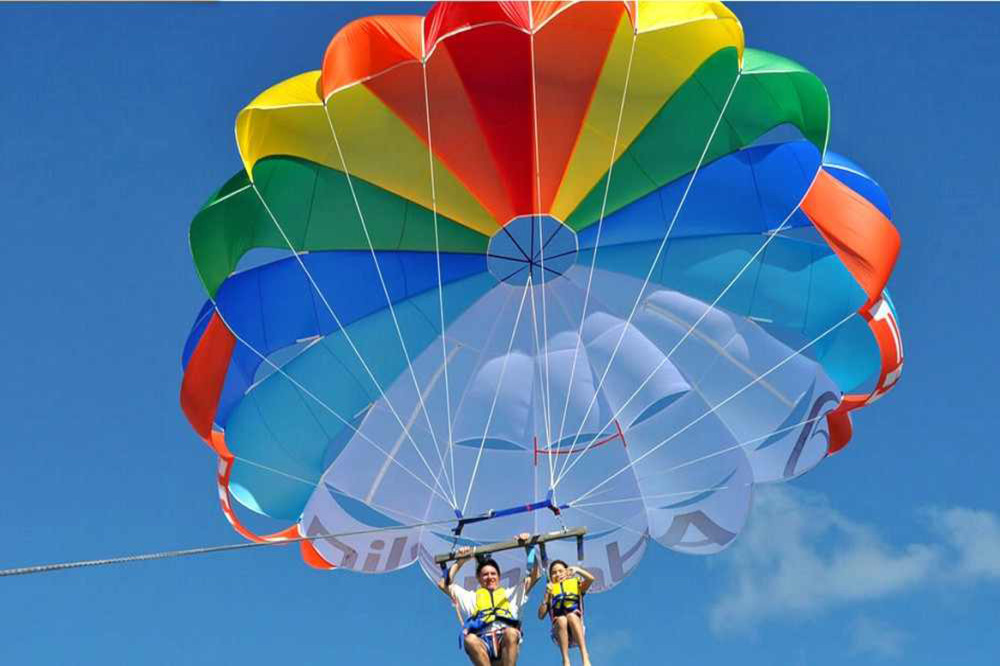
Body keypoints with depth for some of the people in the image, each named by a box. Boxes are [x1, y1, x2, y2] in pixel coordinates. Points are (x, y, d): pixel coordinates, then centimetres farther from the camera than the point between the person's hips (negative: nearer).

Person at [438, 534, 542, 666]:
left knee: (511, 633, -38)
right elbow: (443, 584, 27)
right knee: (470, 639, -37)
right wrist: (459, 562, 28)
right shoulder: (470, 597, 35)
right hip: (482, 642, 0)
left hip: (506, 642, 0)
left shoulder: (510, 593, 35)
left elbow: (534, 576, 28)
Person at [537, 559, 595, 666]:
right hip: (559, 633, 1)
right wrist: (546, 597, -1)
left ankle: (585, 656, -43)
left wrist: (577, 570, -14)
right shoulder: (550, 590, 18)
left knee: (572, 616, -32)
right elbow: (541, 615, 8)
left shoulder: (576, 584, 17)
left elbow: (591, 579, -4)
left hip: (577, 633, -1)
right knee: (561, 619, -32)